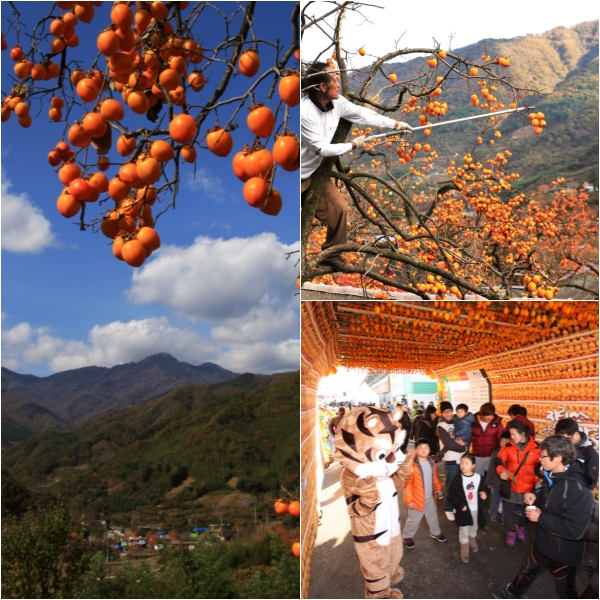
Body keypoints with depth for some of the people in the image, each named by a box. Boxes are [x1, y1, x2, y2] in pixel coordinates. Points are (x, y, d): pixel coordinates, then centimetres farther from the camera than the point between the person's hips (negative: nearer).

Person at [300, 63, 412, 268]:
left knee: (339, 209, 7)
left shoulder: (337, 102, -6)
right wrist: (353, 145, -12)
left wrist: (395, 124, 9)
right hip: (300, 176, -8)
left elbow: (362, 114, 6)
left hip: (314, 173, 8)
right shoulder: (304, 112, -29)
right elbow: (321, 149, -24)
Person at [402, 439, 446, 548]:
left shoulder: (431, 462, -4)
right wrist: (409, 500, -19)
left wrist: (438, 488, 13)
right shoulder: (412, 465, -27)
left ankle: (435, 532, 51)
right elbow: (407, 484, -22)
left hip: (430, 497, 6)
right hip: (417, 498, -6)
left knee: (433, 516, 26)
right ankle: (407, 536, 32)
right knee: (414, 519, 10)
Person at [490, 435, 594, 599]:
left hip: (564, 551, -8)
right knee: (527, 569, 28)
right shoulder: (552, 476, -8)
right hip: (544, 540, 8)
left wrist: (541, 518, -28)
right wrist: (536, 496, -7)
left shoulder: (578, 490, -35)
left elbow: (575, 530, -36)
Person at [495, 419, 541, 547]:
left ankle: (521, 528, 45)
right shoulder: (508, 446, -8)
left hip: (528, 487, 0)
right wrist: (501, 470, -25)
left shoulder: (536, 447, -10)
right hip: (510, 486, 0)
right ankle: (511, 532, 29)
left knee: (524, 511, 19)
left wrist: (537, 479, -9)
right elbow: (499, 460, -7)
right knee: (509, 511, 8)